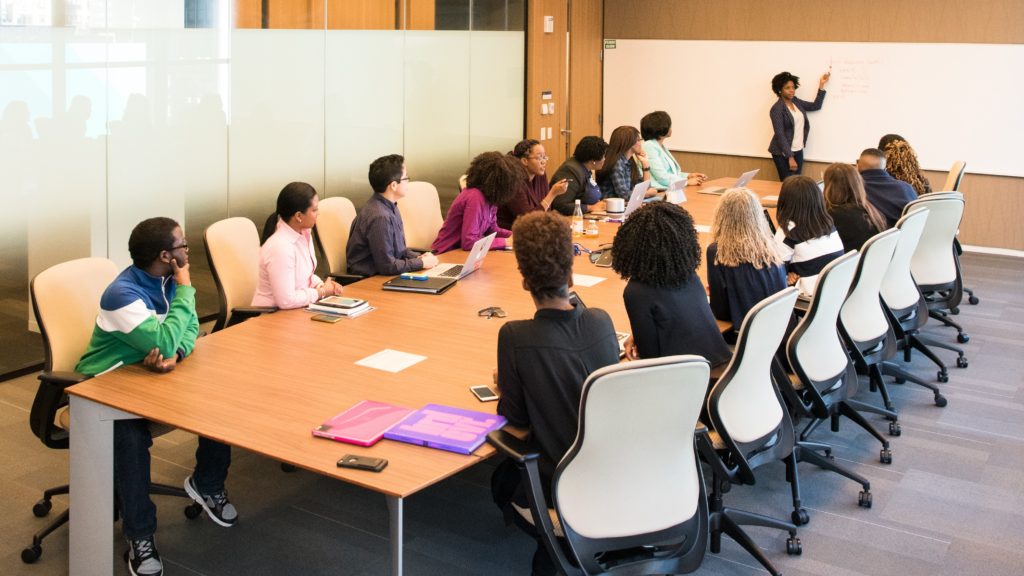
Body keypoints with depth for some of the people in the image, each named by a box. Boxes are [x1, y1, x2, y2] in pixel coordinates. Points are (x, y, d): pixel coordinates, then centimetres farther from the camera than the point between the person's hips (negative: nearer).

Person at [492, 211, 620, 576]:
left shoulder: (515, 337, -22)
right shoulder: (601, 321, -9)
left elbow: (515, 417, -10)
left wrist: (504, 389, 12)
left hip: (561, 484, -4)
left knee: (502, 482, 29)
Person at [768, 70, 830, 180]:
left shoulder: (796, 101, 9)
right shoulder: (777, 109, -13)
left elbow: (816, 106, 18)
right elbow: (780, 135, -17)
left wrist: (821, 85, 12)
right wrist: (790, 157, -20)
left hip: (798, 151, 7)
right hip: (783, 153, -7)